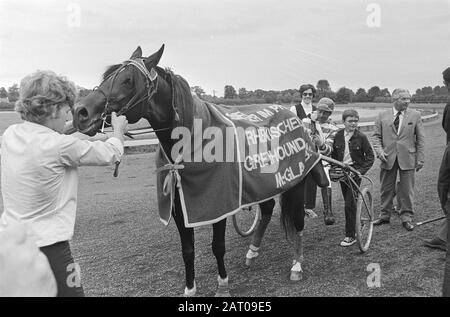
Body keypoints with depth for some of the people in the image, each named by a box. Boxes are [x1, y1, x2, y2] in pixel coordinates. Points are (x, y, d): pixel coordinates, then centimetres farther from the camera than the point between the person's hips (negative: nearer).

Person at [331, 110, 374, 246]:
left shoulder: (361, 137, -7)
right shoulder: (338, 136, 2)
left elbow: (370, 157, -3)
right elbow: (334, 154, 14)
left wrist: (361, 171, -12)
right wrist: (334, 168, 2)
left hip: (355, 173, -4)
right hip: (342, 172, 4)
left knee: (350, 204, -8)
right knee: (348, 203, 12)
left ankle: (350, 236, -1)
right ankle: (356, 227, 31)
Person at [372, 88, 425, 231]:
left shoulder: (415, 115, 3)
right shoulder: (382, 116, 4)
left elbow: (420, 139, 4)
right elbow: (376, 136, 7)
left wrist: (420, 159, 0)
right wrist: (379, 151, -10)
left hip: (408, 159, -1)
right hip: (388, 158, 1)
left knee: (407, 190, 4)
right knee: (386, 189, 10)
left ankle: (406, 218, 17)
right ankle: (384, 215, 24)